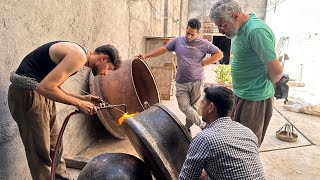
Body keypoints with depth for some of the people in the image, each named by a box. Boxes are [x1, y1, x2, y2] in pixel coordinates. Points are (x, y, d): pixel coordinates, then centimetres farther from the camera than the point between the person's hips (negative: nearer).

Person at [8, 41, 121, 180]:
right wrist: (79, 103, -18)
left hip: (41, 93, 10)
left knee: (55, 147, 16)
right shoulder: (79, 55, -18)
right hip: (27, 94, -10)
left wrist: (81, 98, 9)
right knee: (41, 153, -1)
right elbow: (45, 87, -26)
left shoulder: (76, 55, 12)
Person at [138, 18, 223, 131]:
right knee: (184, 106, -5)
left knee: (193, 107, 6)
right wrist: (146, 56, 7)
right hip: (181, 82, 2)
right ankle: (203, 125, 11)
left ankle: (187, 128, 27)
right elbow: (163, 49, 10)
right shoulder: (178, 41, 5)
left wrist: (203, 63, -7)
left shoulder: (203, 44, -3)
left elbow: (219, 54, 0)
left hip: (197, 81, -2)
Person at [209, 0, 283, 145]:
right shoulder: (239, 29, 5)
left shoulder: (257, 31, -24)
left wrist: (263, 85, -3)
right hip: (241, 95, 9)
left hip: (255, 99, -9)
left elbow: (276, 70, -22)